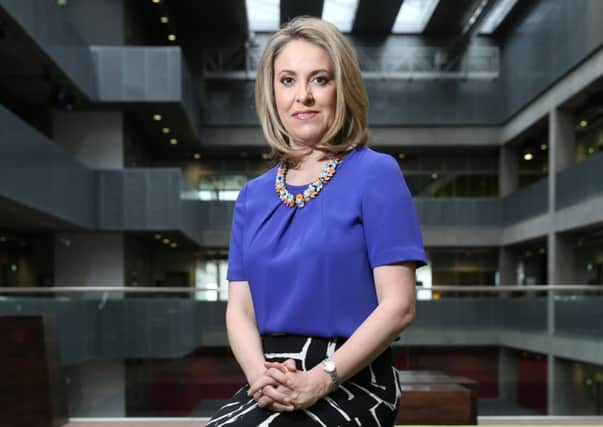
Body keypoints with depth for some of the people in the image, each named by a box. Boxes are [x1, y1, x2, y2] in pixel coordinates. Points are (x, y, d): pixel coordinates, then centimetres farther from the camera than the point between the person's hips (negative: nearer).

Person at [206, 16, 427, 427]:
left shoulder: (375, 174, -3)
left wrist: (322, 379, -17)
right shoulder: (253, 196, 12)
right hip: (272, 385, 4)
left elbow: (399, 305, -8)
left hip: (352, 381, -4)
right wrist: (259, 373, -10)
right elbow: (240, 308, 9)